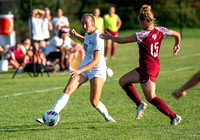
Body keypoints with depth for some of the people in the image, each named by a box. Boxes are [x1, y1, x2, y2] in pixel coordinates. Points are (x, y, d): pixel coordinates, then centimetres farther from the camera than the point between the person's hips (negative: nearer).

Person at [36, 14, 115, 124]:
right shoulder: (88, 32, 3)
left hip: (97, 69, -7)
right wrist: (76, 35, 12)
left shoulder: (97, 37, -22)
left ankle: (107, 116, 22)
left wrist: (80, 70, -38)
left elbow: (96, 61, -29)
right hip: (85, 66, 7)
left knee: (94, 102, -10)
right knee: (68, 89, -12)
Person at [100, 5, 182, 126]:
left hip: (148, 69, -9)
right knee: (123, 81, 16)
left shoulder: (142, 35, -20)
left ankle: (174, 117, -4)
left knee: (151, 98, -3)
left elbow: (121, 40, -10)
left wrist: (109, 37, 8)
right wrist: (177, 45, 31)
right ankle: (139, 104, 17)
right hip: (156, 66, 9)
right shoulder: (160, 31, -2)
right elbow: (177, 35, 10)